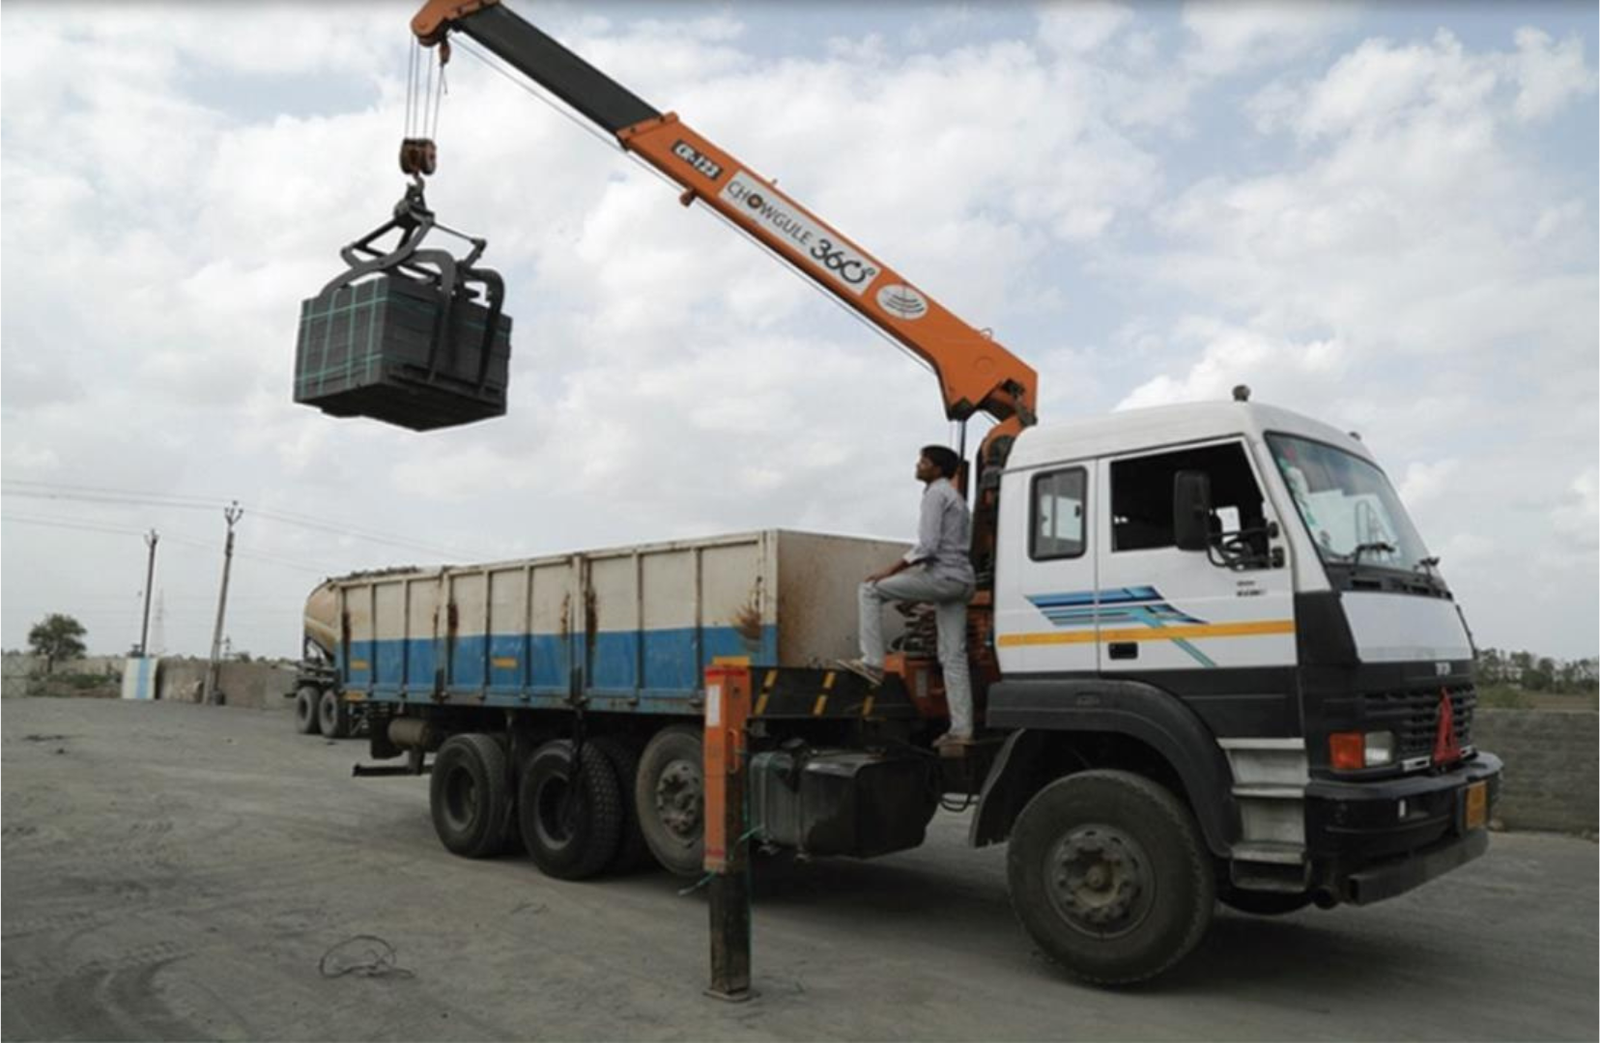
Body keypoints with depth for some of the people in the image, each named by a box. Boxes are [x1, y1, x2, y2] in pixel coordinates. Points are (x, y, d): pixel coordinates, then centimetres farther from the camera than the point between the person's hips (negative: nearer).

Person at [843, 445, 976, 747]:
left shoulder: (936, 494, -5)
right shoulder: (957, 498, 26)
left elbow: (927, 546, -16)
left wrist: (891, 571, -11)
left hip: (942, 575, -9)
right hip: (962, 581, 9)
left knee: (871, 590, 0)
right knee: (953, 656, 6)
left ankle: (872, 661, -5)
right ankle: (961, 729, 4)